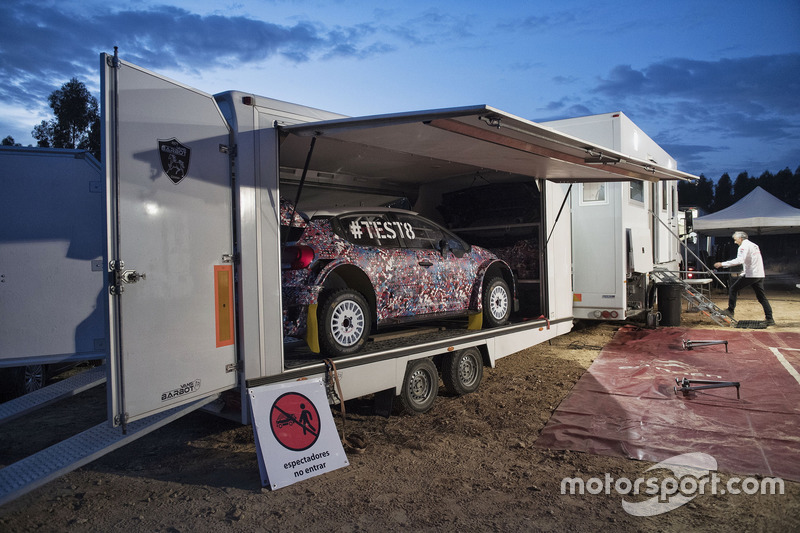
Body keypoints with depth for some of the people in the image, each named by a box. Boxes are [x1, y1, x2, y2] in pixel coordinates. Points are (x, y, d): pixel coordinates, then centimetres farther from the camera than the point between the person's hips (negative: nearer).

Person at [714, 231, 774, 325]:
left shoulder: (744, 246, -7)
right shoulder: (754, 245, 21)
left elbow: (739, 260, -22)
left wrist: (722, 264, -22)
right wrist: (743, 273, 31)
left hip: (751, 275, -9)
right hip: (760, 275, 9)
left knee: (733, 289, 2)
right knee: (761, 297, 9)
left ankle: (730, 310, 3)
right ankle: (770, 319, 7)